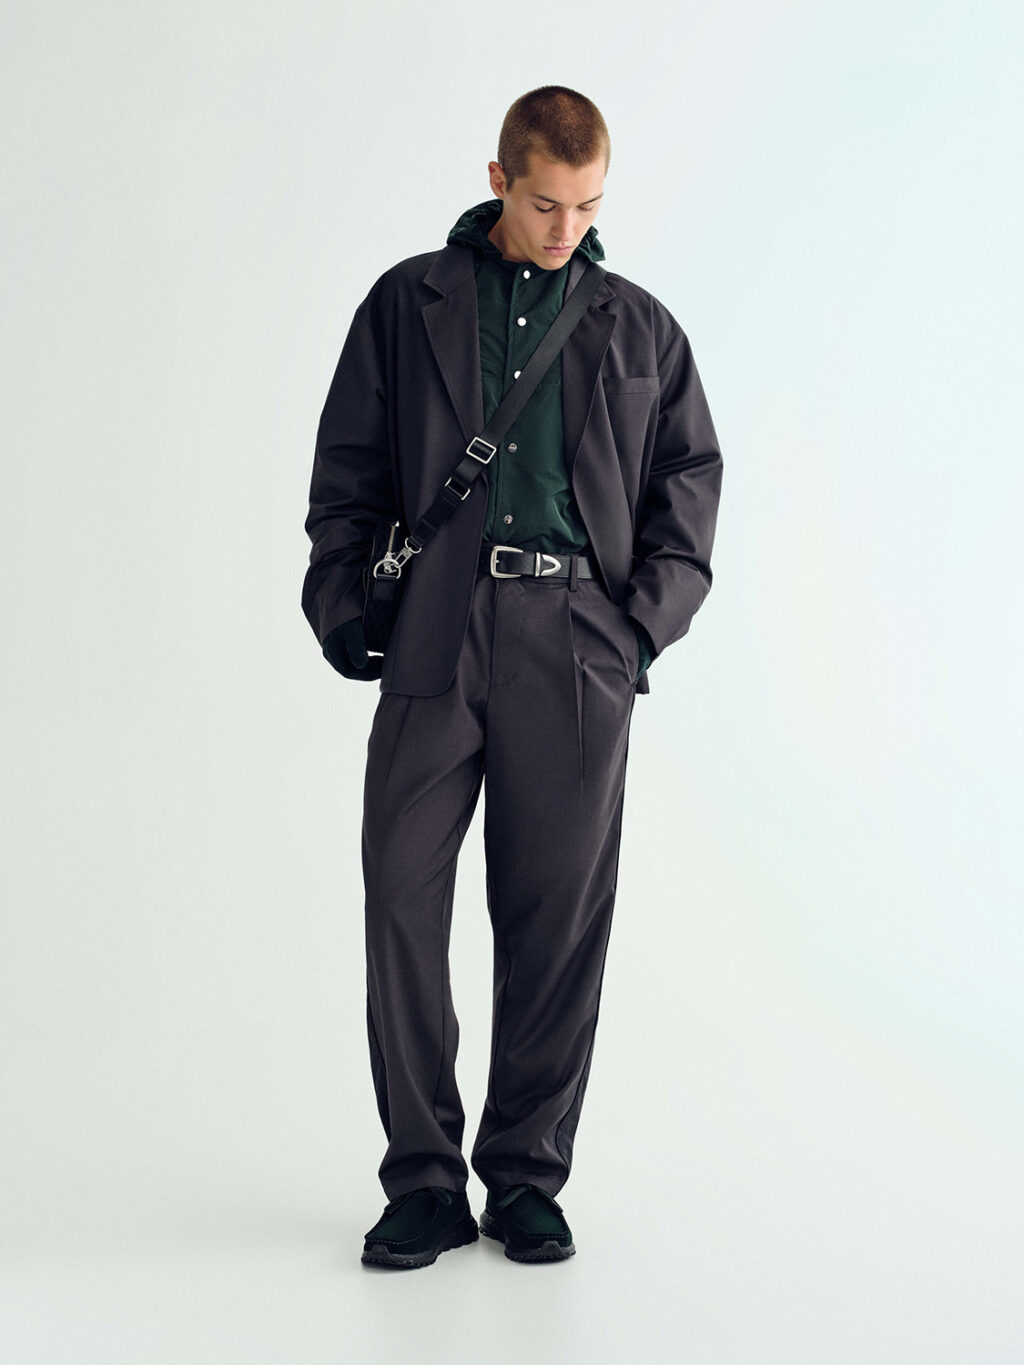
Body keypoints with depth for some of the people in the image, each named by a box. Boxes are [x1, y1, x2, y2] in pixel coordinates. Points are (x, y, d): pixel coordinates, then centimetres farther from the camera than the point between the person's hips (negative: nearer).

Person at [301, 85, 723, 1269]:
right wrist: (344, 612, 0)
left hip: (575, 645, 1)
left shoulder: (639, 329, 15)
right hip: (432, 636, -1)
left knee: (557, 916, 3)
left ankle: (527, 1178, 15)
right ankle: (424, 1182, 6)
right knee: (404, 898, -5)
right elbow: (346, 471, 11)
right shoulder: (408, 305, 11)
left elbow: (690, 475, 15)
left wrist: (647, 616, 2)